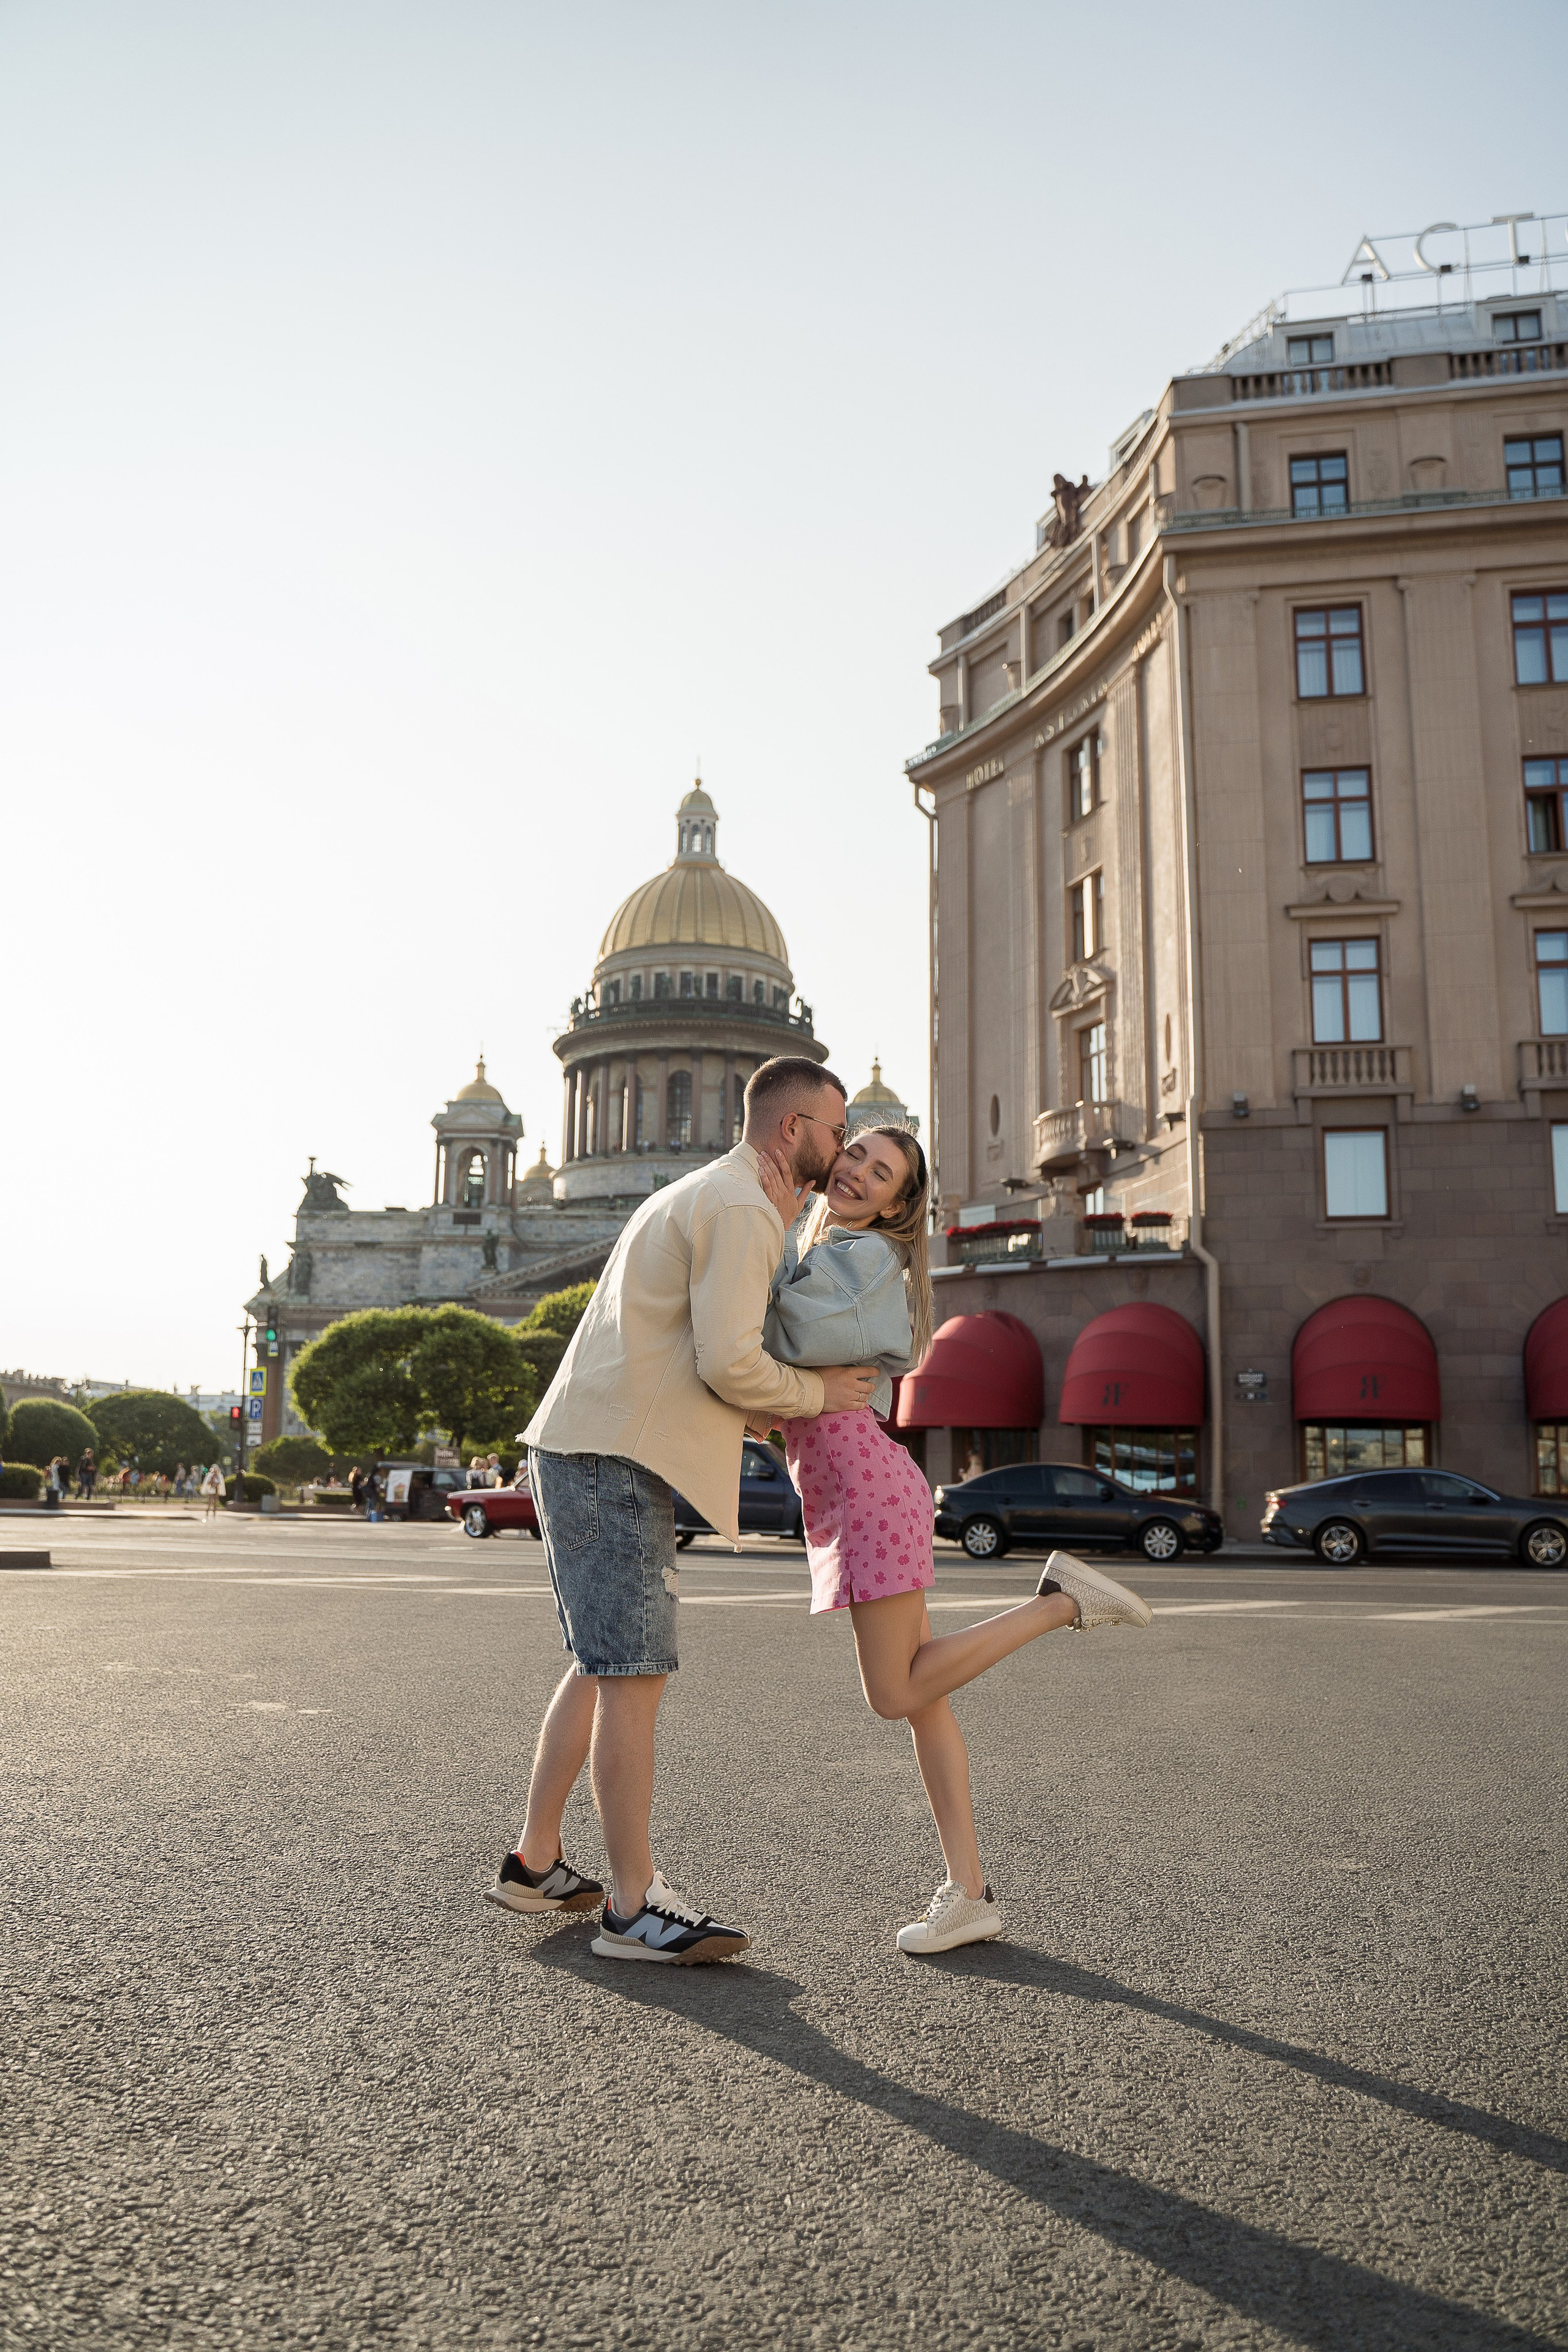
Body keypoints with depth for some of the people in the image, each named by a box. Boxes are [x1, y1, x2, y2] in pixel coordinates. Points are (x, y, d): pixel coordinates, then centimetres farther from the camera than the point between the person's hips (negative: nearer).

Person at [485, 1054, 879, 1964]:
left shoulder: (698, 1195, 22)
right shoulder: (742, 1208, -11)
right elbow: (729, 1365, -20)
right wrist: (818, 1394, -3)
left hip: (588, 1454, 11)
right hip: (613, 1462, -11)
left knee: (604, 1667, 16)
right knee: (635, 1674, -8)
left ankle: (536, 1863, 24)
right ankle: (637, 1906, -2)